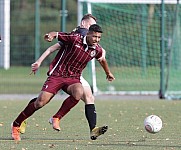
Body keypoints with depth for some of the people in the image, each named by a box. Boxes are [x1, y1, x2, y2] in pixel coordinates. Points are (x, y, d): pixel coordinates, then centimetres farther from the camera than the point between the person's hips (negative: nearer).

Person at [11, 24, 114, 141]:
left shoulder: (97, 50, 2)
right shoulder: (75, 39, -13)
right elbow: (57, 35, -7)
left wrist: (108, 73, 40)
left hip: (73, 78, 4)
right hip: (57, 74, -4)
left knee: (79, 92, -32)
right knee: (40, 103, -12)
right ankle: (16, 125, 8)